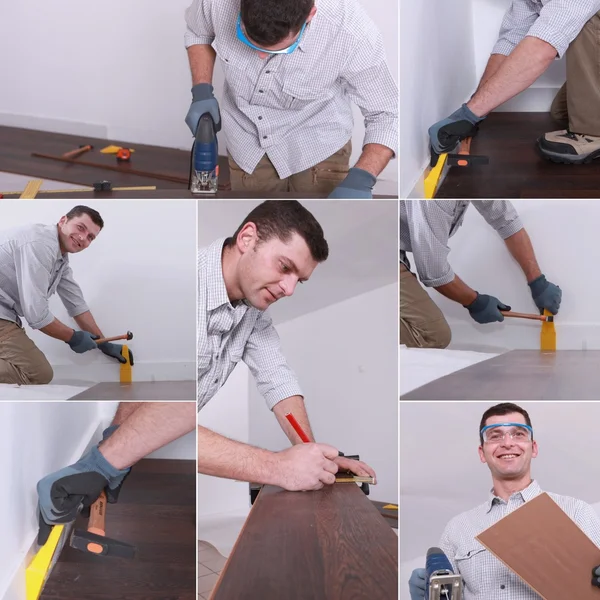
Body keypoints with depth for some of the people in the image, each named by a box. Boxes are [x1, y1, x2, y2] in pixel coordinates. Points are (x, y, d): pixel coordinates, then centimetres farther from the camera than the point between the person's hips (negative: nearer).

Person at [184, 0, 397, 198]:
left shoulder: (351, 33, -35)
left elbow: (385, 115, -21)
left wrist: (360, 180, -35)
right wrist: (202, 93, -15)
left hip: (317, 148, -2)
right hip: (247, 144, 3)